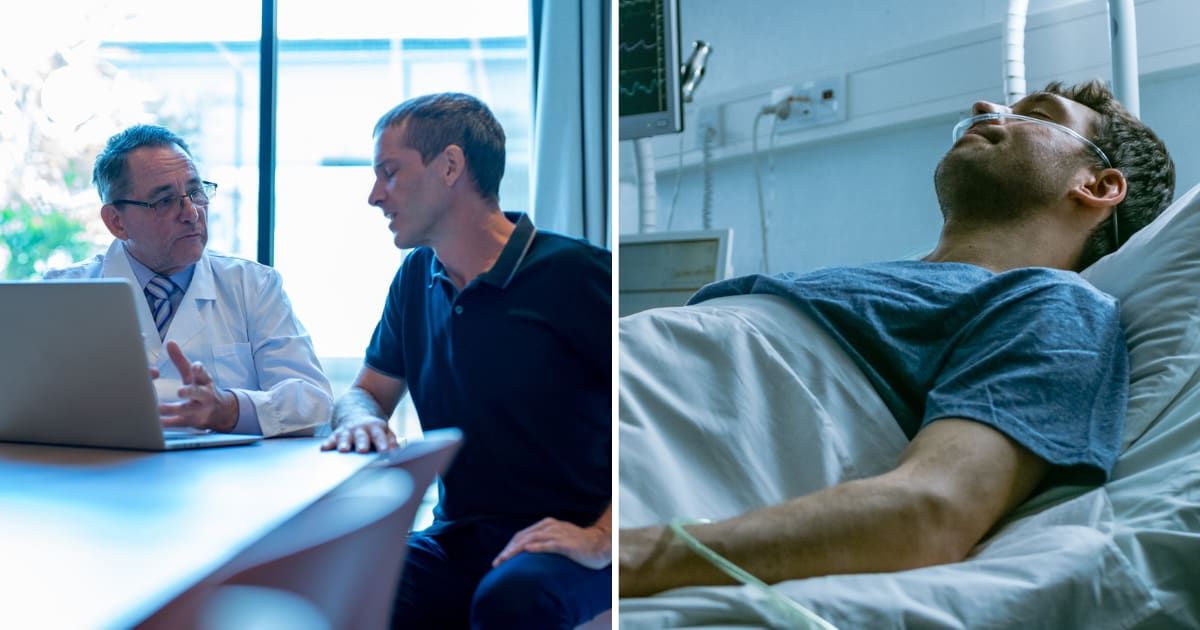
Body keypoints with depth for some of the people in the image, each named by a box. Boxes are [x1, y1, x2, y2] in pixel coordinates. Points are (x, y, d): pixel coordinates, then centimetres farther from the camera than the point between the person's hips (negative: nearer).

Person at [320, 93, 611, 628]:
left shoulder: (571, 273, -12)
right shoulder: (416, 279, 10)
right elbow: (364, 392, 20)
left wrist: (601, 539, -22)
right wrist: (361, 419, -6)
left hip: (562, 545, -4)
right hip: (457, 539, 5)